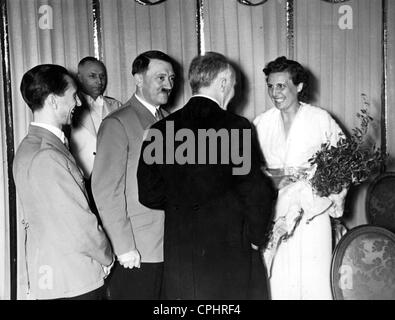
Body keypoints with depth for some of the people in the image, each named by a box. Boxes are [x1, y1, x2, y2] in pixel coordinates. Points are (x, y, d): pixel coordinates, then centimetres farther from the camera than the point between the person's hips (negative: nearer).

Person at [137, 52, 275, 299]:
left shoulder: (160, 130, 0)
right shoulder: (234, 126, -13)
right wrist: (256, 237, 2)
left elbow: (149, 195, 3)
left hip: (178, 254, 4)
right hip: (230, 253, -4)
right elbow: (257, 193, -13)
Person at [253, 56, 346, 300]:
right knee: (276, 282, 2)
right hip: (273, 215, 2)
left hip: (311, 215, -2)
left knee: (313, 280, -6)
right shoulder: (261, 123, 6)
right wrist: (273, 177, -12)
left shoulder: (321, 120, -1)